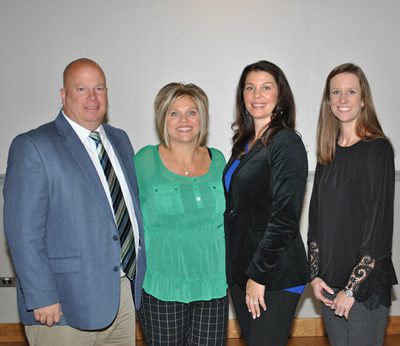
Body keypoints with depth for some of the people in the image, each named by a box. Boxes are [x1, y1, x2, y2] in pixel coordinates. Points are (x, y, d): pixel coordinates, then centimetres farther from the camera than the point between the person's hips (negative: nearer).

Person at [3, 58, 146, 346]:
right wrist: (41, 298, -16)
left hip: (125, 293, 6)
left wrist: (138, 274, 12)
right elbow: (23, 231, -13)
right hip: (66, 304, -6)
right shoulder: (32, 146, -9)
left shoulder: (120, 140, 12)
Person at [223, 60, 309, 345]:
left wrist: (258, 275, -16)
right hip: (239, 269, 7)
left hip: (275, 275, -7)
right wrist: (243, 272, 10)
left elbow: (285, 218, -17)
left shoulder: (287, 143, -13)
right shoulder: (243, 143, 10)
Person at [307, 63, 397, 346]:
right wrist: (315, 275, 1)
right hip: (329, 282, 5)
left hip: (366, 283, -5)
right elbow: (316, 218, 8)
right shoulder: (329, 153, 7)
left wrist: (352, 288, -13)